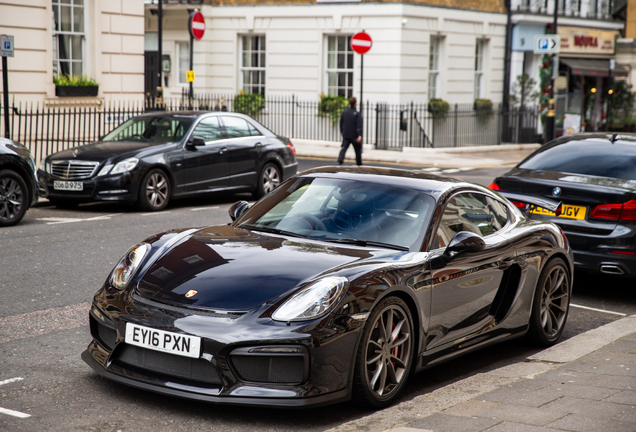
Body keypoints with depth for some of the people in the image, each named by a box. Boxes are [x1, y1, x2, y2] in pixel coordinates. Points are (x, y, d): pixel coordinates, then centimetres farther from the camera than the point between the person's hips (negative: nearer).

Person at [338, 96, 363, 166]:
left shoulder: (344, 112, 7)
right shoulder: (357, 114, -9)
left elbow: (341, 123, 14)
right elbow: (359, 125, -17)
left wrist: (342, 133, 24)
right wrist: (359, 135, -23)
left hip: (346, 135, 3)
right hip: (354, 136, -3)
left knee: (343, 148, -6)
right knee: (358, 150, 12)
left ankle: (340, 160, -28)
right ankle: (359, 164, 20)